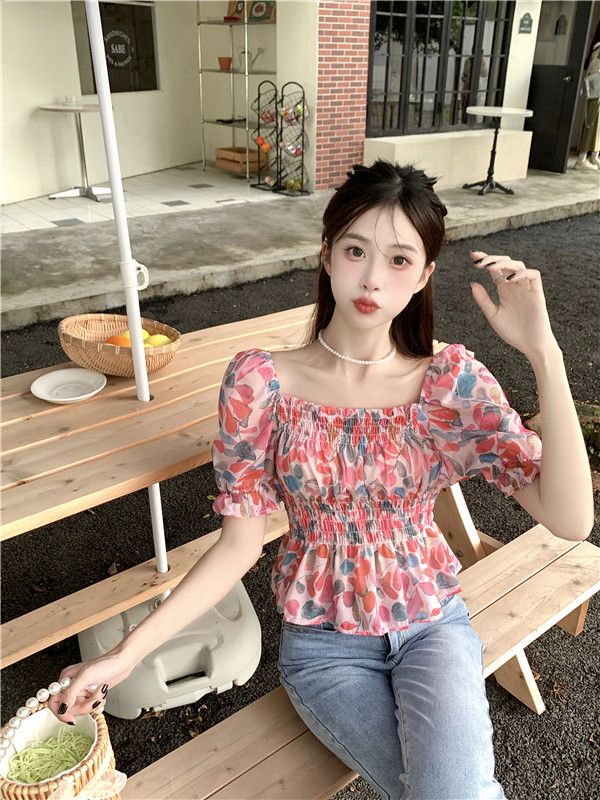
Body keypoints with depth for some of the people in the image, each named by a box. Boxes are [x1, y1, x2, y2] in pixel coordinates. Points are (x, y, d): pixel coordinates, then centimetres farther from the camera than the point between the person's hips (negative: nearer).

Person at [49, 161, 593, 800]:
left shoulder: (453, 381, -11)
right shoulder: (261, 382, -13)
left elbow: (571, 520, -19)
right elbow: (241, 541, -8)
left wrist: (543, 352, -27)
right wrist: (126, 653, -13)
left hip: (432, 622, 1)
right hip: (323, 640, 0)